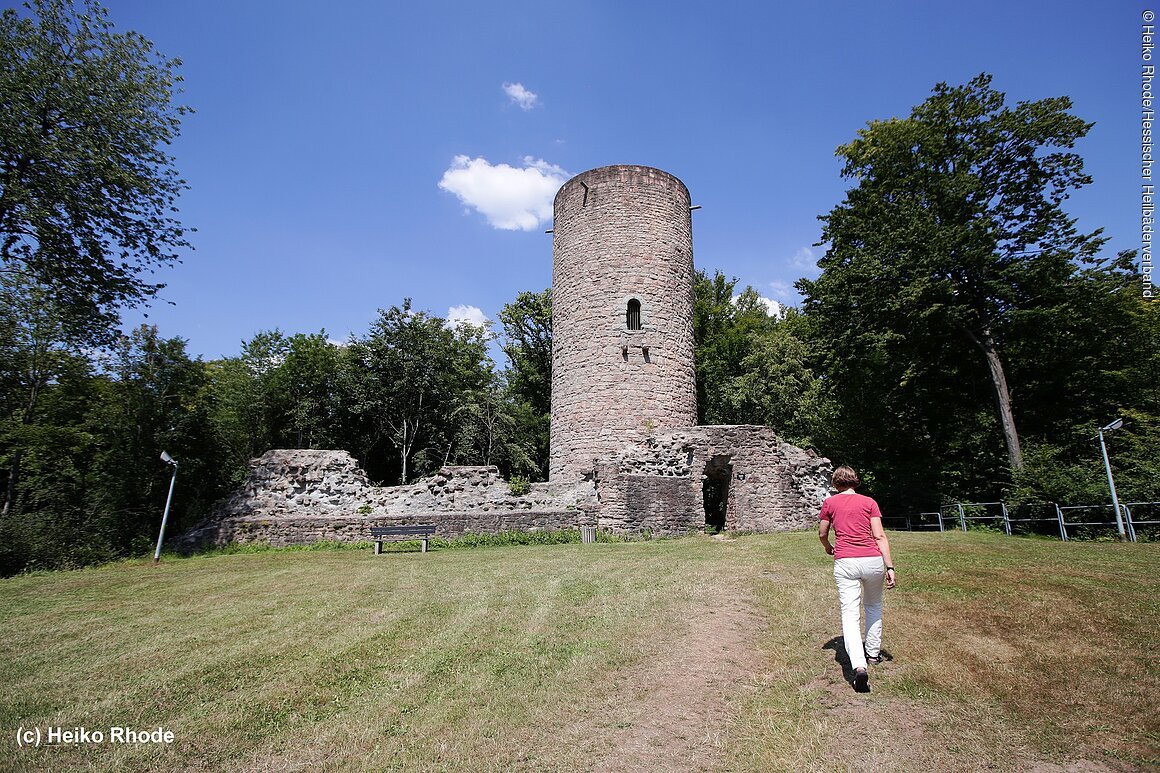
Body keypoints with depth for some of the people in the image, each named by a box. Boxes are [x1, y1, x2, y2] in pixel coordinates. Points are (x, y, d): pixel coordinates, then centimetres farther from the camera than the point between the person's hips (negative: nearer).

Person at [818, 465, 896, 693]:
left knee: (850, 614, -5)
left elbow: (822, 534, 16)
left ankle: (859, 665, -22)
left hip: (845, 562, -2)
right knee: (874, 606, 26)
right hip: (873, 560, 2)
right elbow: (879, 536, 0)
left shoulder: (829, 503, 8)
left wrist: (829, 548, 37)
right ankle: (873, 652, 38)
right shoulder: (869, 502, 8)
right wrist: (890, 567, 0)